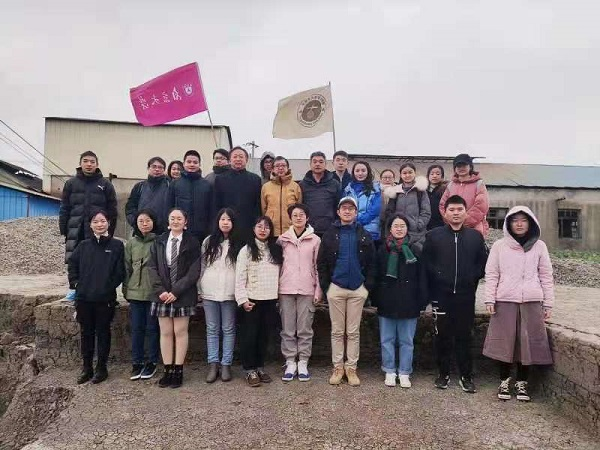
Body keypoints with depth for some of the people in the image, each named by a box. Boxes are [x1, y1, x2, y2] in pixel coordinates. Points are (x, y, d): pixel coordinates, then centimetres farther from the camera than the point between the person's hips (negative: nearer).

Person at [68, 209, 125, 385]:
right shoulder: (84, 245, 7)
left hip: (105, 298, -3)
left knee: (103, 332, 7)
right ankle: (87, 368, 24)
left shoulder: (116, 245, -3)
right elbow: (72, 264, 15)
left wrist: (110, 286, -10)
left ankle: (101, 368, 19)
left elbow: (120, 271, -4)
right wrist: (75, 282, 4)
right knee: (86, 333, 12)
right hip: (84, 297, 3)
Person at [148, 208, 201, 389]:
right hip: (162, 294, 3)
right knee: (165, 332, 6)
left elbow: (194, 271, -7)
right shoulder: (159, 242, 8)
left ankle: (178, 371, 11)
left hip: (183, 295, -3)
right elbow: (152, 267, 4)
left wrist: (176, 291, -13)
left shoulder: (192, 243, -2)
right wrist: (160, 290, -8)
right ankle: (168, 370, 14)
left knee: (180, 332, 2)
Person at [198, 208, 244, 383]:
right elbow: (201, 267, 9)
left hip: (229, 293, -1)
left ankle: (226, 364, 13)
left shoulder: (238, 244, 3)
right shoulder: (208, 241, 8)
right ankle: (213, 364, 14)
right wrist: (199, 290, 6)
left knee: (228, 329, 5)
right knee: (212, 329, 7)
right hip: (209, 292, 2)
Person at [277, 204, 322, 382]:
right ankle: (290, 362, 16)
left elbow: (317, 266, 4)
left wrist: (318, 290, -1)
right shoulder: (282, 239, 6)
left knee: (305, 329, 4)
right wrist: (276, 287, 3)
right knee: (287, 329, 5)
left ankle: (303, 363, 15)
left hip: (307, 289, -1)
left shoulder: (315, 240, 2)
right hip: (286, 289, 1)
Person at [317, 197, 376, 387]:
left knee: (353, 331, 7)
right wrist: (325, 285, -5)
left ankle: (351, 367, 17)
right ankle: (338, 367, 18)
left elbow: (371, 263, 4)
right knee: (337, 331, 8)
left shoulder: (364, 235, 4)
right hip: (335, 288, 0)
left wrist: (368, 285, -5)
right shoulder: (330, 234, 2)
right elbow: (321, 262, 1)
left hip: (358, 289, 1)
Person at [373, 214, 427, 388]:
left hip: (409, 304, -1)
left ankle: (404, 372, 21)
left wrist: (422, 301, -4)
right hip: (387, 303, 1)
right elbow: (376, 277, 5)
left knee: (406, 341, 8)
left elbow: (421, 278, 1)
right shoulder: (383, 250, 4)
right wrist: (376, 300, 1)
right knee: (387, 340, 9)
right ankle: (389, 371, 22)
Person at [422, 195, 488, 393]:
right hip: (441, 295, -1)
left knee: (464, 336, 7)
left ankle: (466, 375, 19)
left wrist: (472, 277, -3)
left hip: (466, 295, 1)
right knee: (442, 335, 7)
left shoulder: (476, 236, 7)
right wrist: (437, 276, -7)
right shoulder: (434, 235, 3)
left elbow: (483, 262, 8)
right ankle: (443, 373, 20)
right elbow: (426, 261, 2)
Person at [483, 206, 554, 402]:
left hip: (532, 302, 1)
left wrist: (548, 303, 5)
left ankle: (522, 382, 20)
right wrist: (490, 299, -4)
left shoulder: (539, 246, 7)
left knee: (528, 342, 4)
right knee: (504, 342, 3)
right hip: (505, 301, -1)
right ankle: (504, 381, 18)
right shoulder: (499, 245, 4)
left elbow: (546, 276, 8)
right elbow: (491, 274, 3)